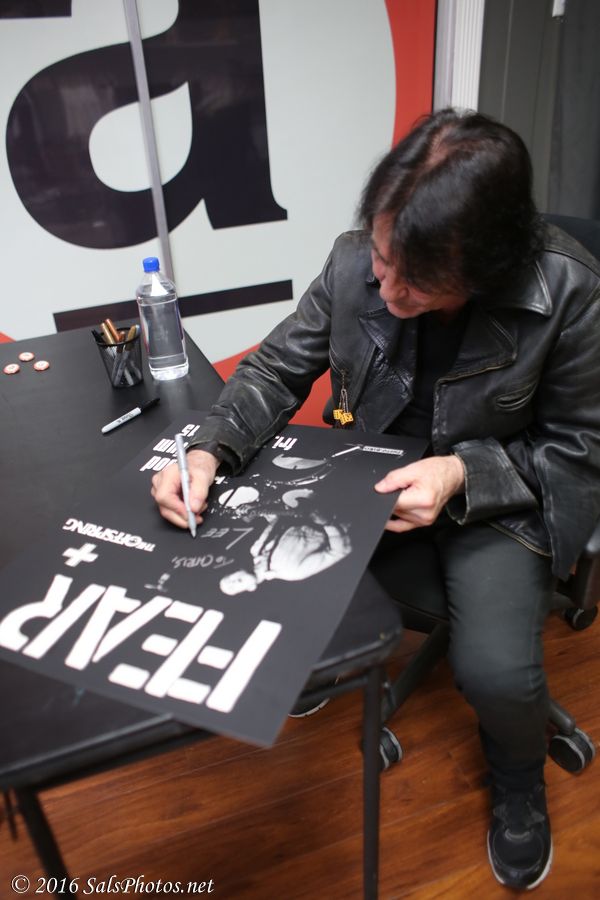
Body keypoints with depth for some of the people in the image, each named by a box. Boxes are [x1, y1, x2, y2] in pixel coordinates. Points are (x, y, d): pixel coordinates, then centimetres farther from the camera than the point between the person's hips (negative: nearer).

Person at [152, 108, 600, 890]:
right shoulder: (354, 263, -15)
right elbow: (278, 369, -3)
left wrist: (462, 474, -25)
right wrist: (211, 450, -20)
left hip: (496, 498, -3)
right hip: (371, 482, 4)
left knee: (495, 673, -21)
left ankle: (518, 783, 19)